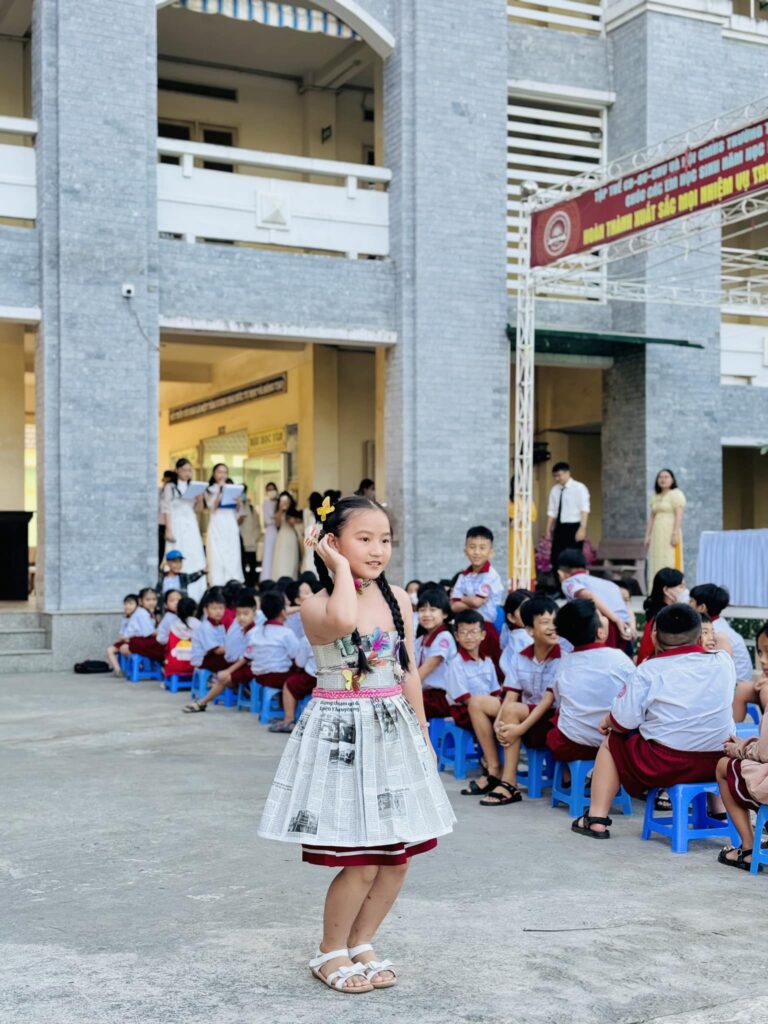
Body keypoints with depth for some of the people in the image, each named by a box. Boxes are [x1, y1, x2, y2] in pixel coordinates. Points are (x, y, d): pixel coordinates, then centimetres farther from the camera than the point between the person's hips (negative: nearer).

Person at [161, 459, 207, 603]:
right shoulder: (170, 487, 0)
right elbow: (167, 509, -5)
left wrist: (200, 500, -5)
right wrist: (168, 530, -12)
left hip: (191, 526, 5)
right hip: (177, 525, -5)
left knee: (194, 558, 1)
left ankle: (195, 595, 3)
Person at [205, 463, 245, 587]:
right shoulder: (210, 490, 6)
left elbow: (237, 512, 13)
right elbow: (212, 508, -9)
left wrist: (238, 502, -6)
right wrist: (220, 491, -12)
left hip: (231, 526, 3)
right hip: (216, 526, -3)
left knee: (233, 557, -3)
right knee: (217, 557, -8)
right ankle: (217, 585, -9)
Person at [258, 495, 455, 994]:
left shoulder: (397, 599, 5)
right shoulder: (317, 605, -11)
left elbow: (409, 673, 12)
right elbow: (341, 622, -37)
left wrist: (423, 735, 14)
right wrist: (342, 569, -21)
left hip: (395, 734, 6)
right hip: (341, 736, -6)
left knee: (397, 857, 8)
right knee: (361, 863, -5)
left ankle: (361, 944, 28)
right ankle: (331, 952, 18)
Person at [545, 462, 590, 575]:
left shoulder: (579, 488, -6)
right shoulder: (555, 490, 10)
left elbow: (584, 510, -12)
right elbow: (551, 511, 12)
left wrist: (582, 528, -22)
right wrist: (548, 530, 9)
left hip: (574, 527, -6)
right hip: (560, 527, 6)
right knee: (555, 559, 5)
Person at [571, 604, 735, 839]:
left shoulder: (649, 670, -9)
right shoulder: (723, 663, 1)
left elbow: (623, 722, -8)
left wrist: (608, 722, 11)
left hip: (662, 766, -4)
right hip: (716, 765, 4)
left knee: (610, 743, 21)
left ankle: (597, 819, 14)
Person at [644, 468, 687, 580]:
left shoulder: (676, 494, -3)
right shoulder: (655, 497, 19)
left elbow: (679, 515, -12)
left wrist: (675, 534, -20)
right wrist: (647, 535, 10)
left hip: (670, 533, -7)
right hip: (657, 535, 7)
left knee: (670, 563, -11)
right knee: (657, 564, 2)